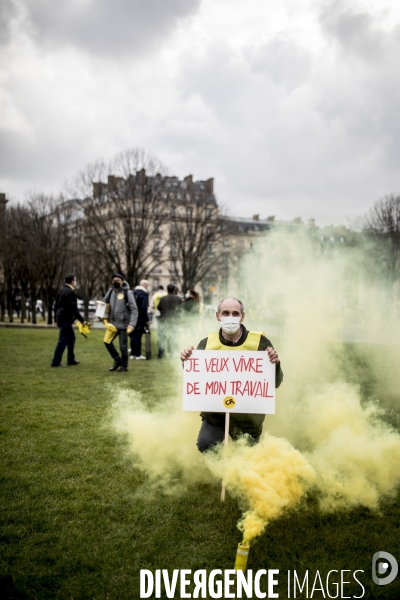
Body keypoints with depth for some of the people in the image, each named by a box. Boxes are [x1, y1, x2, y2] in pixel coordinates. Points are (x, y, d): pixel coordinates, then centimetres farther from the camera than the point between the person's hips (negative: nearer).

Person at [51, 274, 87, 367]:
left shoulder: (61, 290, 12)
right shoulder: (71, 292, -16)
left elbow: (56, 305, 18)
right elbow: (73, 309, -20)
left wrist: (56, 319, 25)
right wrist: (82, 320, -15)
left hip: (60, 318, 10)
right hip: (66, 319, -10)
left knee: (71, 338, 18)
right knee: (62, 341, -4)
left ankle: (71, 360, 24)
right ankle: (55, 362, -1)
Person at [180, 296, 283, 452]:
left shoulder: (260, 342, -13)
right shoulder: (207, 343, -7)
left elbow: (275, 383, -8)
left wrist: (275, 364, -29)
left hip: (248, 414, -1)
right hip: (215, 412, 1)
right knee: (205, 445, -18)